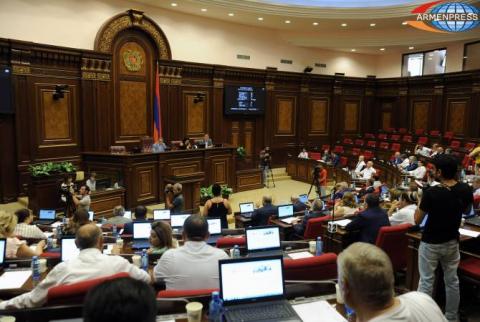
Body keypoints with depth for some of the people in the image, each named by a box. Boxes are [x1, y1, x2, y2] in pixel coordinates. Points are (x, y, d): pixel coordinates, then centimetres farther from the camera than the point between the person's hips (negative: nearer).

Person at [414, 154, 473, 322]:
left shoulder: (431, 192, -25)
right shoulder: (465, 190, -9)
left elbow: (417, 220, -14)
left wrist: (421, 200, -3)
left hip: (430, 243, -5)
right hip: (452, 242, 5)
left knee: (426, 281, 7)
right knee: (452, 280, 18)